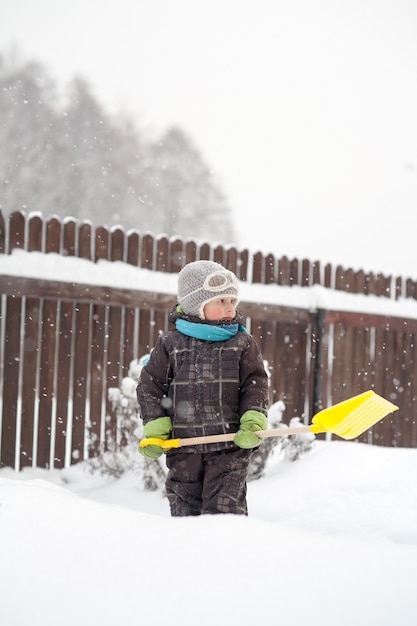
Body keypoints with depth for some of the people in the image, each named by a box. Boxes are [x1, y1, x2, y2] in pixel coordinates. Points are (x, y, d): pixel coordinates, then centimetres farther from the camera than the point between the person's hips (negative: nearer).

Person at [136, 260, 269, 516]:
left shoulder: (243, 343, 4)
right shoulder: (170, 343, 3)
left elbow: (256, 384, 4)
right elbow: (150, 384, 7)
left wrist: (254, 420, -12)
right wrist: (155, 425, -2)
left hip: (230, 446, -1)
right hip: (183, 449, 2)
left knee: (225, 508, -8)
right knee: (184, 510, 9)